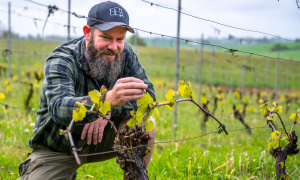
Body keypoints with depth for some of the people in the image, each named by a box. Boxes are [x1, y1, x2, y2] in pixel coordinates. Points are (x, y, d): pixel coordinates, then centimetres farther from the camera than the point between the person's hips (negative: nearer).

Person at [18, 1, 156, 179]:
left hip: (98, 138, 3)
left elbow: (148, 94, -13)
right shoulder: (60, 61, -25)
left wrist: (110, 111, -32)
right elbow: (59, 108, -43)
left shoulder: (125, 53, -11)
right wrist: (108, 99, -62)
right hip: (57, 149, -2)